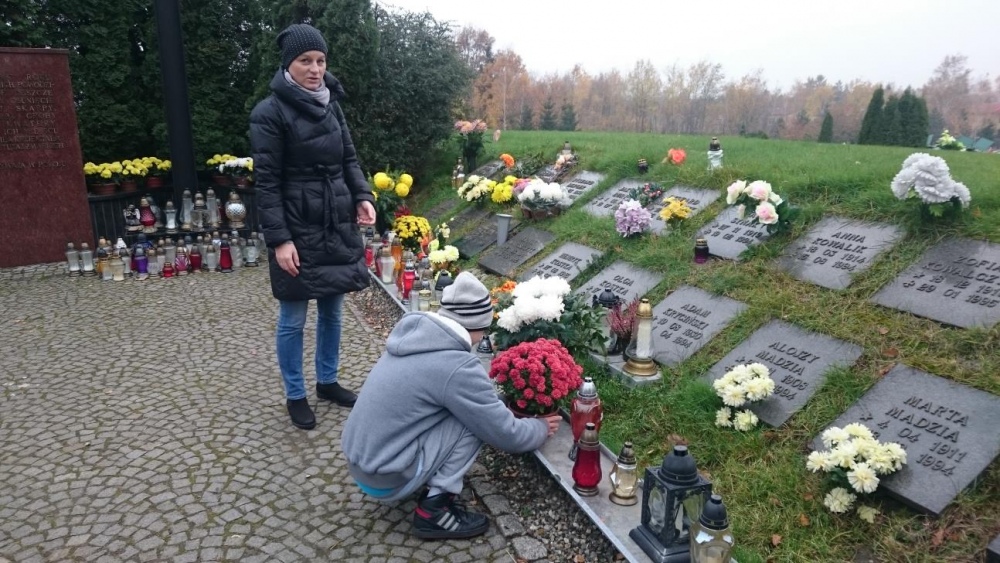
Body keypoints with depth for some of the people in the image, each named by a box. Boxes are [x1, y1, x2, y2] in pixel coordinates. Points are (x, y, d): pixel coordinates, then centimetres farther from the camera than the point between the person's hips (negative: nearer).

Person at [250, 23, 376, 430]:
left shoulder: (330, 105, 9)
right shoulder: (270, 113, -10)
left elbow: (349, 159, 15)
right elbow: (266, 182, -13)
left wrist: (362, 197, -3)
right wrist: (279, 239, -18)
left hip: (337, 227, 6)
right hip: (298, 232, -6)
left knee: (332, 310, 16)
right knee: (293, 320, 7)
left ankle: (328, 382, 34)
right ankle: (295, 396, 24)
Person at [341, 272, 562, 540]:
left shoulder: (415, 334, 2)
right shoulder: (457, 367, -23)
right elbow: (505, 434, -11)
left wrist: (493, 402, 22)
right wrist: (541, 428, 8)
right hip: (385, 479, -8)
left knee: (472, 407, 10)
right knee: (472, 418, -9)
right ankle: (434, 510, -3)